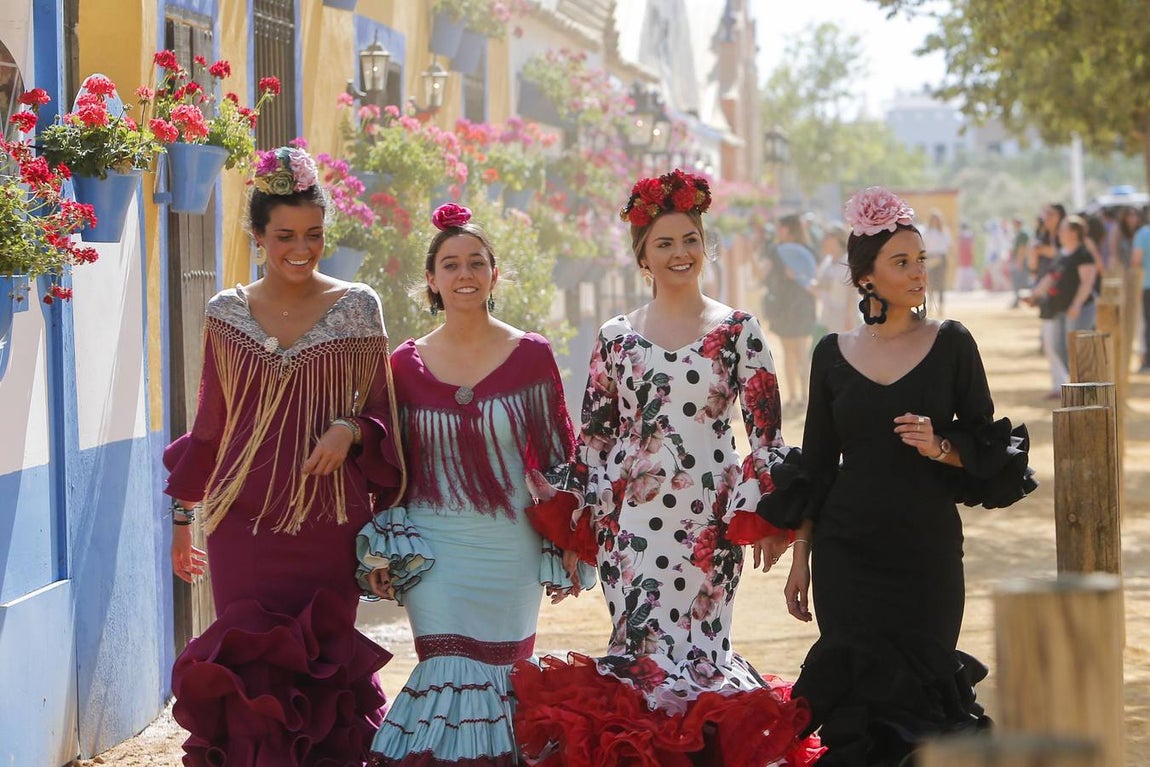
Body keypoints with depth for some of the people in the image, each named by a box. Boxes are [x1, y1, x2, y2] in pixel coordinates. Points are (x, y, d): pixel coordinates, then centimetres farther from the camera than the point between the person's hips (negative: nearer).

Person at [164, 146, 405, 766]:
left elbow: (380, 413, 8)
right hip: (245, 526, 1)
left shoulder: (357, 308, 2)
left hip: (330, 524, -1)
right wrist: (182, 516, 16)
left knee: (323, 668, 0)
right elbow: (209, 426, 15)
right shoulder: (228, 313, 7)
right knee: (247, 675, -4)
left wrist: (350, 430, -14)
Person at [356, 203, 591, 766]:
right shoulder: (407, 364, 3)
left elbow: (556, 456, 4)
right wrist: (382, 554, 4)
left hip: (508, 549, 0)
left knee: (500, 679, 5)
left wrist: (563, 552, 2)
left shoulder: (531, 355, 0)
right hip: (432, 551, 0)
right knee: (448, 677, -8)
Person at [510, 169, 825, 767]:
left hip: (709, 518, -1)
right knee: (641, 646, -2)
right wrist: (578, 530, 7)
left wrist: (762, 518, -5)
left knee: (698, 643, -5)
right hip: (631, 518, 2)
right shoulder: (616, 336, 9)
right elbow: (593, 437, 11)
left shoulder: (737, 330, 4)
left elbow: (765, 430, 2)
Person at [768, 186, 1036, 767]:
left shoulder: (950, 344, 2)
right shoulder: (833, 354, 6)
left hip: (928, 546, -1)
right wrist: (800, 557, 8)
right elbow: (816, 464, 10)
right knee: (861, 692, -3)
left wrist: (941, 447, -15)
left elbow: (988, 445, 5)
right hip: (848, 550, 1)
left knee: (921, 691, -3)